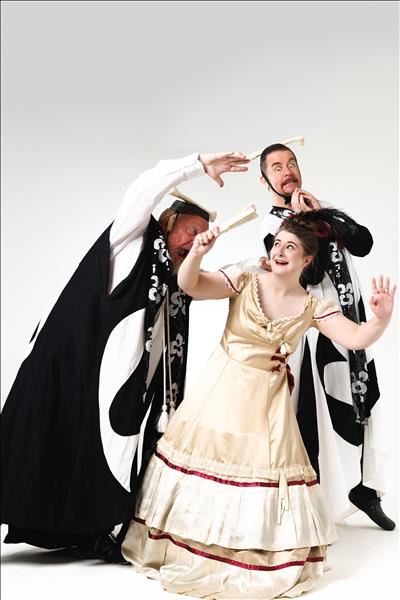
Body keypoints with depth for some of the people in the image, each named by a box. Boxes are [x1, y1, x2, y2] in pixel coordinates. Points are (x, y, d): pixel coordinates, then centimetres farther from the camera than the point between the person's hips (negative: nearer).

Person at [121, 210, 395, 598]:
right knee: (205, 455, 8)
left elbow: (355, 339, -14)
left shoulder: (314, 307, -4)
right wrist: (197, 253, -35)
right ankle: (185, 548, 27)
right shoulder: (243, 281, -6)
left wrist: (380, 320, -34)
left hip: (267, 401, 0)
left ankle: (256, 560, 22)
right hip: (221, 390, 0)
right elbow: (189, 286, -16)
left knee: (262, 470, 2)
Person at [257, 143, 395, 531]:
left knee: (362, 405, 12)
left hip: (351, 322, 6)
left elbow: (364, 243, -2)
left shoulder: (320, 207, 13)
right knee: (314, 416, -3)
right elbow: (308, 274, -19)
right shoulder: (272, 225, -5)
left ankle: (364, 487, 27)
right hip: (317, 331, -6)